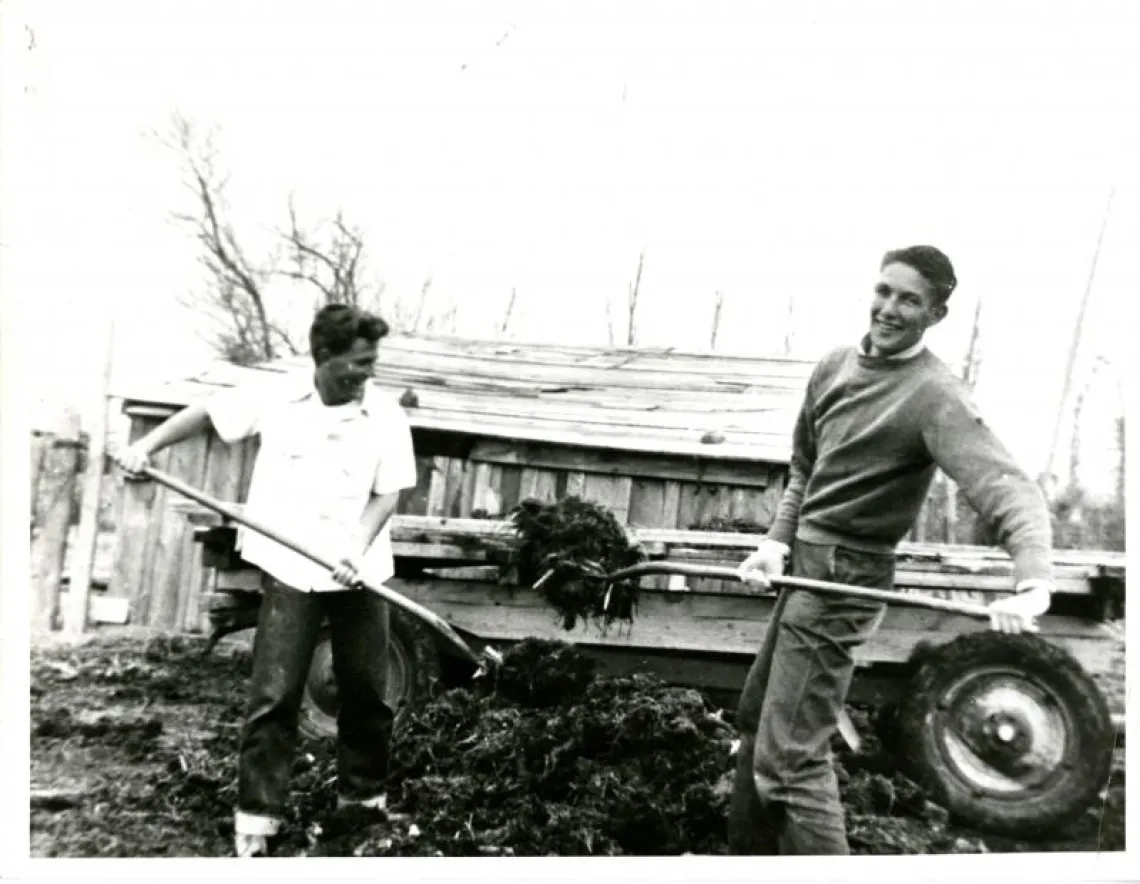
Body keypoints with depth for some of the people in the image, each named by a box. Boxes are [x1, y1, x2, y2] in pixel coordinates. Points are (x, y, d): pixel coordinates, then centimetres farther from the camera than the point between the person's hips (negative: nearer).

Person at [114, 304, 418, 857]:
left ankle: (363, 795, 32)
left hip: (361, 572, 1)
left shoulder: (387, 417, -5)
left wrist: (358, 548, -17)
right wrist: (147, 446, 1)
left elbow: (387, 494, -3)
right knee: (274, 695, 0)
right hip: (290, 568, -1)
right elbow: (205, 413, 10)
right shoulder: (275, 399, -5)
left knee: (366, 689, 10)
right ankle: (256, 816, 14)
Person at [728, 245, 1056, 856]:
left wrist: (1032, 582, -45)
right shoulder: (834, 367, 6)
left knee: (789, 758, -9)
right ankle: (749, 850, 41)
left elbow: (1009, 489, -28)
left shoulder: (935, 397, -17)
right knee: (755, 717, 21)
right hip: (805, 566, 8)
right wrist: (778, 542, 0)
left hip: (844, 580, -8)